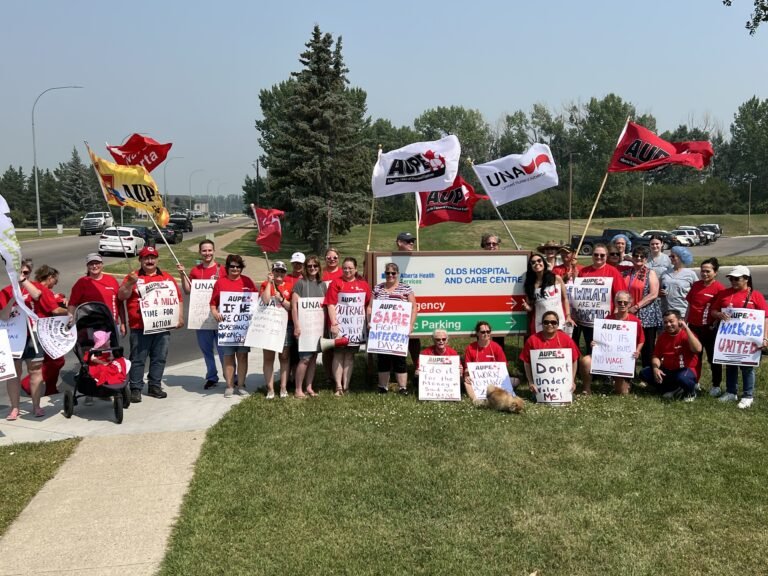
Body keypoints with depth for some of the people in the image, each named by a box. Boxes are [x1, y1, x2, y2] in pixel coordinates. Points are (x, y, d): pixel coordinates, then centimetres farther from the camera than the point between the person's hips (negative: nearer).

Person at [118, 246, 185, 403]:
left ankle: (155, 386, 20)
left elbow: (178, 297, 15)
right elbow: (121, 296, -4)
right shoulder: (133, 277, 5)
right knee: (138, 359, 1)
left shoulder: (167, 278, 14)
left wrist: (180, 316, 9)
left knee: (159, 358, 9)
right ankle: (135, 388, 7)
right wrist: (130, 283, -20)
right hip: (140, 327, -3)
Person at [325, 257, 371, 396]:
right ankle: (338, 386, 0)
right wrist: (333, 323, -14)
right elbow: (331, 305, -6)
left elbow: (368, 305, 12)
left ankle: (346, 385, 12)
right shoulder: (336, 283, 0)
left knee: (350, 354, 7)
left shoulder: (363, 284, 9)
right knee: (338, 353, -1)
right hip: (339, 324, -3)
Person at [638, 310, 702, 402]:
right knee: (644, 373, -11)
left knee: (682, 378, -40)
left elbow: (698, 349, -32)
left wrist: (686, 328, -31)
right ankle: (674, 389, 2)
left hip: (685, 370, -6)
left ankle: (691, 392, -1)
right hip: (667, 370, 6)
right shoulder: (662, 336, 5)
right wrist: (655, 368, -15)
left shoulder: (687, 334, -13)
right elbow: (656, 356, 7)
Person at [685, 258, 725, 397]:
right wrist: (685, 322, 10)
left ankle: (716, 385, 20)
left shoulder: (719, 288, -11)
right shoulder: (696, 285, 5)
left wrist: (716, 323, -17)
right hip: (694, 326, 5)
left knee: (713, 357, 7)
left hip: (710, 328, -5)